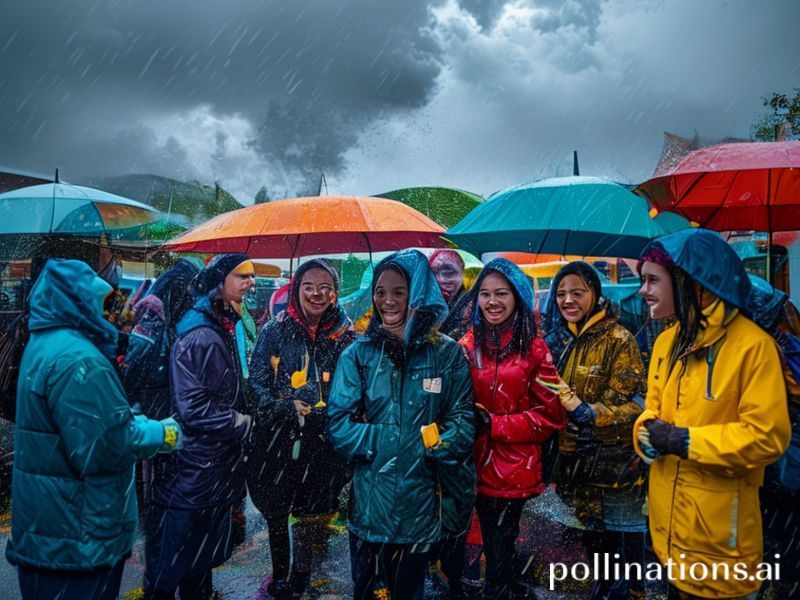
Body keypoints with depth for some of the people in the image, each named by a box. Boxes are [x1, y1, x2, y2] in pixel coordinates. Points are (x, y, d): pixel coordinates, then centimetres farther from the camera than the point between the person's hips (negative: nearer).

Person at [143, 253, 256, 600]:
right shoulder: (199, 337, -21)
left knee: (203, 560, 22)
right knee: (171, 567, 8)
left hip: (218, 472, 9)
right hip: (192, 476, -9)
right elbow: (193, 409, -26)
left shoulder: (227, 328, 9)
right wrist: (245, 425, -16)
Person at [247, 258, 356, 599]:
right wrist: (286, 411, -17)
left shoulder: (346, 336, -2)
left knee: (313, 515, 13)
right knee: (276, 514, 15)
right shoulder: (275, 331, -2)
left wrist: (317, 416, -13)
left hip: (323, 446, 0)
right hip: (277, 441, 1)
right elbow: (257, 384, -3)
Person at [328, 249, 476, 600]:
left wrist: (430, 440, -19)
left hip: (422, 502, 0)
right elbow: (339, 425, -9)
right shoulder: (358, 354, -3)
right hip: (370, 501, 0)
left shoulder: (448, 353, -3)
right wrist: (401, 440, -15)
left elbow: (462, 425, -4)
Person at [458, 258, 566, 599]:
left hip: (515, 467, -3)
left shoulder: (533, 349, -6)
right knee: (494, 544, 18)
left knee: (499, 550, 6)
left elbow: (550, 414, -8)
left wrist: (495, 425, -14)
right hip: (478, 464, 3)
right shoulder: (468, 346, 2)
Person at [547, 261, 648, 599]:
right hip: (577, 460, 7)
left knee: (622, 544, 7)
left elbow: (632, 407, -22)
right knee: (593, 539, 23)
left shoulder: (619, 340, -14)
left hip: (614, 463, -7)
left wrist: (583, 410, -34)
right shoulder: (568, 340, 8)